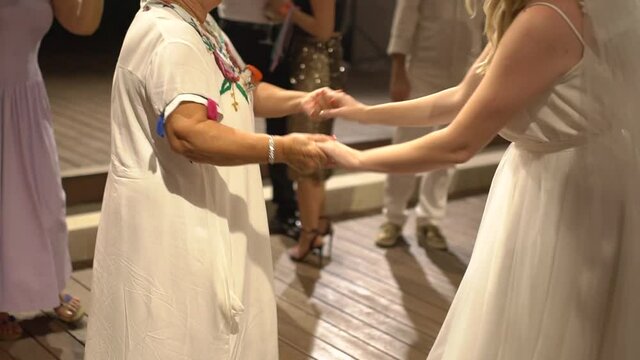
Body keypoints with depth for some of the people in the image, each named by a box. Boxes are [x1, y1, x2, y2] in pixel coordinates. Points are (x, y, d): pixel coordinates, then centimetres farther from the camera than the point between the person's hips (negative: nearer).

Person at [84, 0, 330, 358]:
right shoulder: (169, 37, -23)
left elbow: (241, 92, 17)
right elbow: (187, 133, -35)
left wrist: (300, 101, -1)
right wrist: (281, 149, -34)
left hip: (201, 211, 10)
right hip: (168, 218, -10)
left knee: (212, 329, 21)